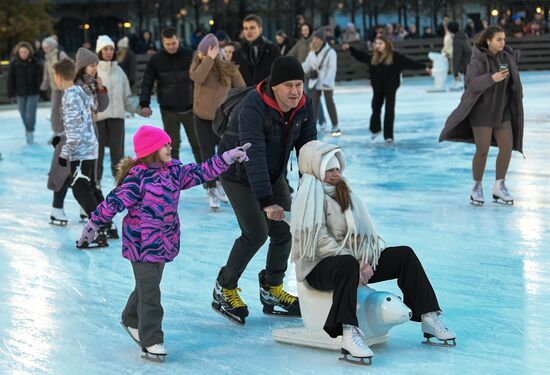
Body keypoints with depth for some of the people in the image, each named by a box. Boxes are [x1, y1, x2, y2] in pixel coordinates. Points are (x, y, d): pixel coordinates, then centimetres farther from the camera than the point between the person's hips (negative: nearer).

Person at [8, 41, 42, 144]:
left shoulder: (35, 63, -10)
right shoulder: (14, 63, -7)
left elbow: (40, 78, -6)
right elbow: (10, 79, -2)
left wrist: (42, 90, -11)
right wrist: (11, 93, -3)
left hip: (32, 92, -2)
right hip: (20, 92, 2)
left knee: (30, 113, -6)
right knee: (23, 113, 11)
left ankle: (30, 131, 7)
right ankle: (28, 130, 29)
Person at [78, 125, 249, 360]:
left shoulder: (174, 170, 7)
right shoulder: (138, 177, -17)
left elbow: (201, 172, 11)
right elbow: (115, 201, -16)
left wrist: (228, 157, 6)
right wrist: (93, 225, -13)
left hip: (163, 241, 8)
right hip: (141, 242, -8)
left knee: (149, 286, 19)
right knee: (149, 292, -6)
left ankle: (132, 320, 42)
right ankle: (151, 340, 0)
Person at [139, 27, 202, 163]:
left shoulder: (190, 55, -2)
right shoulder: (156, 59, -2)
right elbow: (147, 83, 0)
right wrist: (144, 104, -14)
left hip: (189, 108, 0)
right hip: (168, 110, 0)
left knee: (197, 143, 8)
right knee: (172, 146, 4)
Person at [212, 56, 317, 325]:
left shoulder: (304, 106, -12)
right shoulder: (252, 108, -33)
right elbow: (254, 156, -39)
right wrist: (266, 201, -45)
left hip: (273, 174, 7)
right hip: (239, 175, -7)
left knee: (284, 231, 3)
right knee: (256, 234, -14)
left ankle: (272, 291, 22)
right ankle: (225, 289, 6)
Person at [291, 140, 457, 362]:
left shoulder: (343, 190, 16)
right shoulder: (310, 195, -8)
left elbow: (361, 231, 11)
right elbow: (319, 240, -19)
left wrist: (365, 262, -8)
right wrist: (357, 264, -22)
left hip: (350, 262, 8)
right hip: (319, 267, -8)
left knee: (404, 255, -3)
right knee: (348, 264, -41)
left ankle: (429, 319, -6)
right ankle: (348, 335, -54)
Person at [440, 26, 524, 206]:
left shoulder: (506, 57, 3)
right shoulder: (478, 60, -15)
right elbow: (472, 83, -29)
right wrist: (492, 78, -42)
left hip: (501, 111, 6)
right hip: (482, 111, -6)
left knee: (507, 147, -1)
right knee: (482, 151, -4)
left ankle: (499, 187, 12)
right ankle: (477, 188, 15)